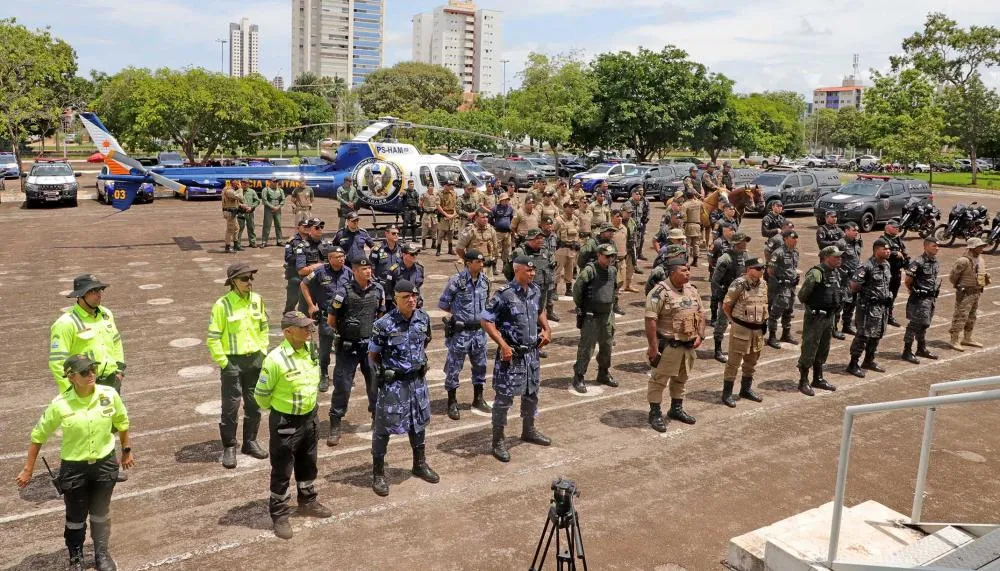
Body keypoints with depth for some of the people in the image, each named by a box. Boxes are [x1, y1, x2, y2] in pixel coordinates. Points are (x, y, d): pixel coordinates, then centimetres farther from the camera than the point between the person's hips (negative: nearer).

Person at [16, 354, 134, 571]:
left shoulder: (109, 395, -14)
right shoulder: (60, 405, -19)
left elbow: (122, 423, 4)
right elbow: (38, 436, -5)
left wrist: (127, 451, 13)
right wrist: (28, 469, 0)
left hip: (105, 463, 1)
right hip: (74, 467, -1)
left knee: (101, 513, 16)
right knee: (76, 516, 14)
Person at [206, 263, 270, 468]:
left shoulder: (257, 300, 1)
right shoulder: (222, 304, -14)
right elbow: (213, 338, -10)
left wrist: (263, 352, 7)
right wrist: (223, 362, -11)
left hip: (255, 359, 5)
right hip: (233, 361, -5)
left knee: (254, 404, 14)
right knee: (231, 406, 3)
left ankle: (250, 442, 29)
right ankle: (229, 448, 17)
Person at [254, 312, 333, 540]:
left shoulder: (311, 350, -4)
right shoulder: (275, 359, -25)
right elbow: (261, 394, -14)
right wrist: (279, 410, 2)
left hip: (309, 417, 7)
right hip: (285, 422, -7)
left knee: (308, 464, 23)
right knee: (282, 471, 7)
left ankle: (308, 502, 43)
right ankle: (279, 516, 23)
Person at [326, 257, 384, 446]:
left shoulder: (378, 290, -1)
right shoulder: (344, 291, -13)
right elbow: (331, 321, -4)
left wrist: (376, 334, 11)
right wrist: (343, 332, 7)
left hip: (371, 345, 4)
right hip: (348, 347, -3)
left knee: (375, 382, 11)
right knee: (342, 385, 0)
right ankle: (335, 426, 10)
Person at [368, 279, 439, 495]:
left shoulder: (423, 319, -3)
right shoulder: (384, 324, -18)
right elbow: (373, 355, -6)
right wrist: (383, 374, -6)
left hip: (418, 380, 5)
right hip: (393, 382, -5)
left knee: (419, 421, 18)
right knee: (384, 426, 2)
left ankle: (420, 464, 37)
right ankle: (378, 473, 16)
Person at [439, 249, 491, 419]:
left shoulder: (485, 281, 2)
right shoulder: (456, 281, -15)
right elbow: (443, 304, -7)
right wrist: (452, 318, -3)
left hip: (479, 331, 6)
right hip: (460, 331, -6)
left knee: (480, 365, 15)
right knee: (454, 368, 3)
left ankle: (478, 399, 31)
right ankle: (452, 403, 15)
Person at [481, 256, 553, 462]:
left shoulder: (535, 290, 4)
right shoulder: (504, 294, -18)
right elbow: (485, 320, -17)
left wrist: (546, 329, 7)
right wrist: (503, 345, -21)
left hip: (531, 352, 7)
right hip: (511, 354, -7)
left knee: (531, 393, 20)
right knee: (504, 397, 1)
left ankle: (528, 430, 40)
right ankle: (498, 440, 13)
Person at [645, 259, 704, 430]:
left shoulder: (692, 290, 9)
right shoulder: (660, 292, -16)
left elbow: (700, 315, 17)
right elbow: (650, 319, -19)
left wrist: (700, 335, 4)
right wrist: (653, 346, -21)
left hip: (689, 345, 7)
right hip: (668, 345, -7)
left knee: (681, 378, 19)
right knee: (659, 379, 1)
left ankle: (676, 409, 34)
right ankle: (655, 413, 12)